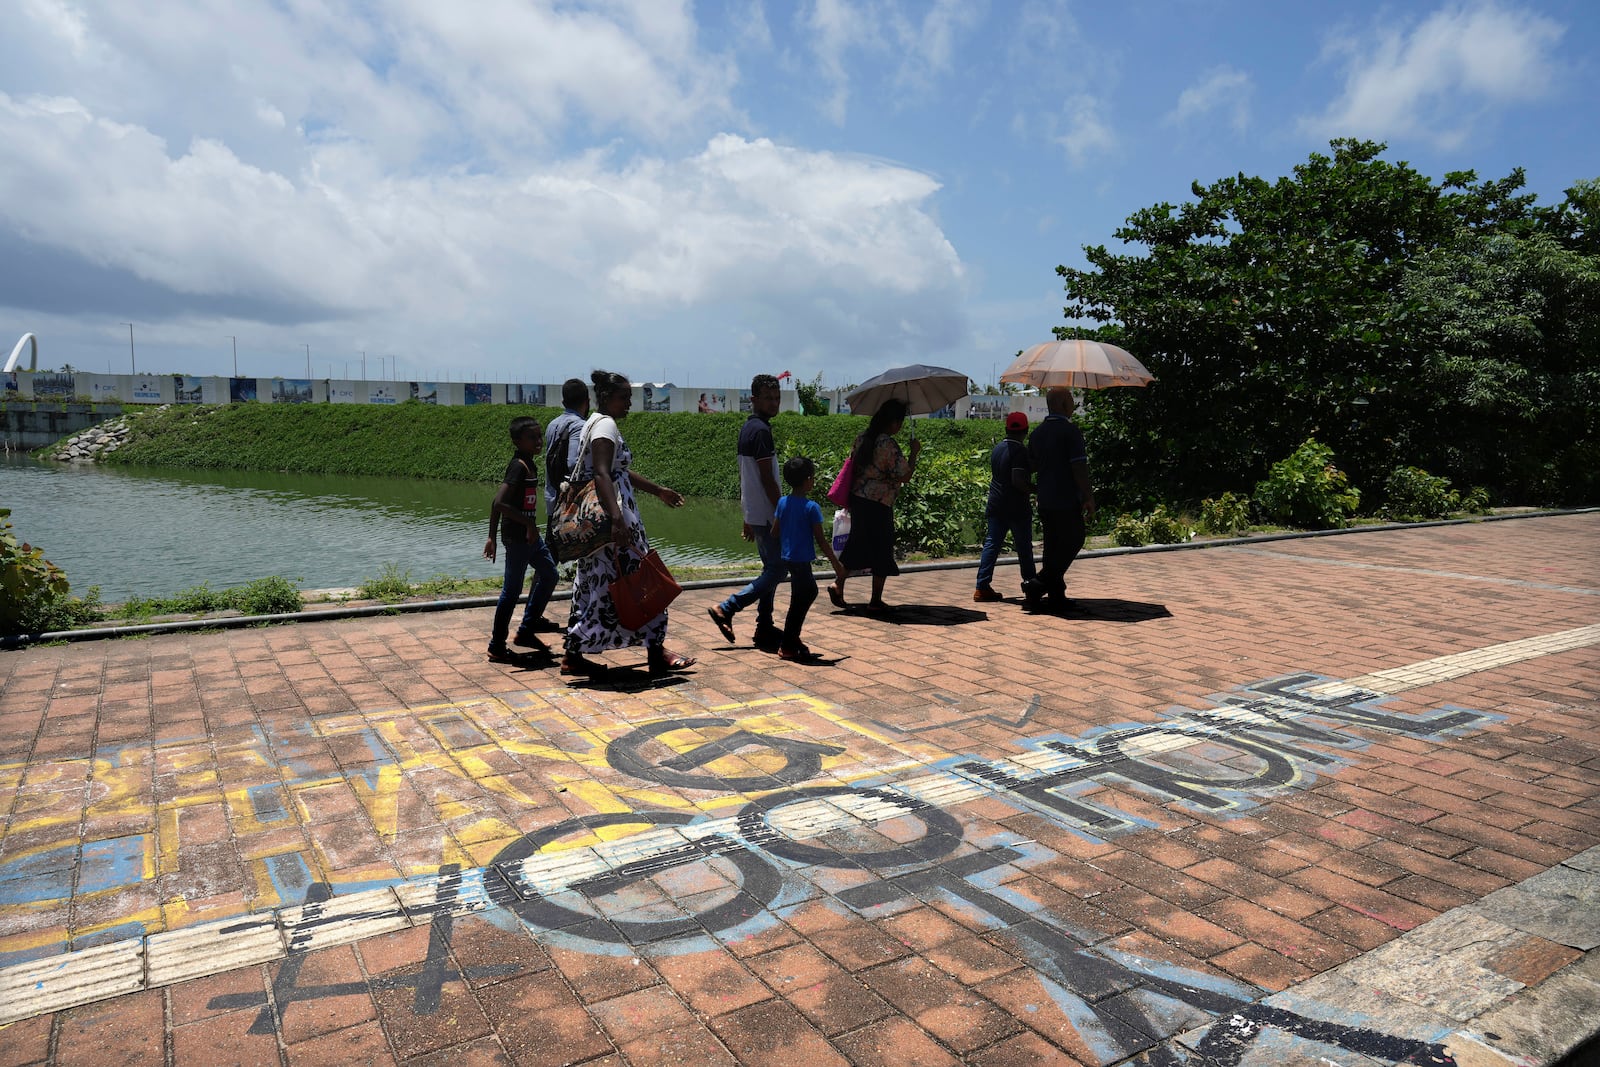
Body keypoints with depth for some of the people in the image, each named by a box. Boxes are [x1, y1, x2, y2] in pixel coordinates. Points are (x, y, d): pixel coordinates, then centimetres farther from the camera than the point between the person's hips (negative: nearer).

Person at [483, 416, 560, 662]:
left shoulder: (528, 465, 11)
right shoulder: (519, 466, -18)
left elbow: (498, 502, 14)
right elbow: (498, 503, -27)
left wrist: (492, 536, 13)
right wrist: (529, 523, -22)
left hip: (529, 534, 10)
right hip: (517, 536, -10)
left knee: (549, 573, 18)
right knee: (512, 590, -2)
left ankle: (527, 629, 27)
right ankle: (497, 646, 10)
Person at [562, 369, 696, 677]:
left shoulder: (596, 423, 19)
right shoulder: (606, 424, -12)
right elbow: (601, 474, -26)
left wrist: (658, 490, 32)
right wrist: (617, 520, -35)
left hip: (598, 517, 10)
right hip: (611, 516, -10)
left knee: (594, 583, 11)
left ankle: (574, 655, 14)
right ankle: (656, 652, 5)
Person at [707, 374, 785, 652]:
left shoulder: (747, 428, 14)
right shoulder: (761, 430, -15)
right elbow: (766, 478, -20)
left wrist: (748, 517, 20)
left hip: (754, 513, 10)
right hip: (766, 513, -10)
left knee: (772, 569, 14)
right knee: (777, 569, -6)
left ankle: (764, 629, 17)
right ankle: (726, 609, -6)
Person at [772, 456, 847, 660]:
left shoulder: (782, 503, 4)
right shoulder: (811, 507, -15)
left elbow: (774, 533, 7)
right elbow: (821, 540, -13)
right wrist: (836, 563, -5)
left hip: (787, 558, 8)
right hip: (802, 560, -8)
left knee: (810, 592, 23)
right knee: (798, 603, 3)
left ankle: (793, 638, 27)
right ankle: (788, 647, 9)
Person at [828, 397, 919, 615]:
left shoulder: (863, 437, 5)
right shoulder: (888, 445, -19)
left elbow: (852, 464, 14)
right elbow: (905, 476, -18)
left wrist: (849, 500, 23)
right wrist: (914, 453, -4)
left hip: (857, 499, 8)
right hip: (877, 505, -7)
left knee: (857, 544, 21)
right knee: (882, 551, 5)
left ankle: (838, 585, 20)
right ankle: (876, 602, 11)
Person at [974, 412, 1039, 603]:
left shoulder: (997, 448, 10)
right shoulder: (1020, 451, -14)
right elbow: (1018, 481, -23)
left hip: (995, 506, 7)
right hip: (1017, 508, -7)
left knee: (992, 544, 6)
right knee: (1024, 548, 5)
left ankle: (982, 587, 1)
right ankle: (1031, 587, 14)